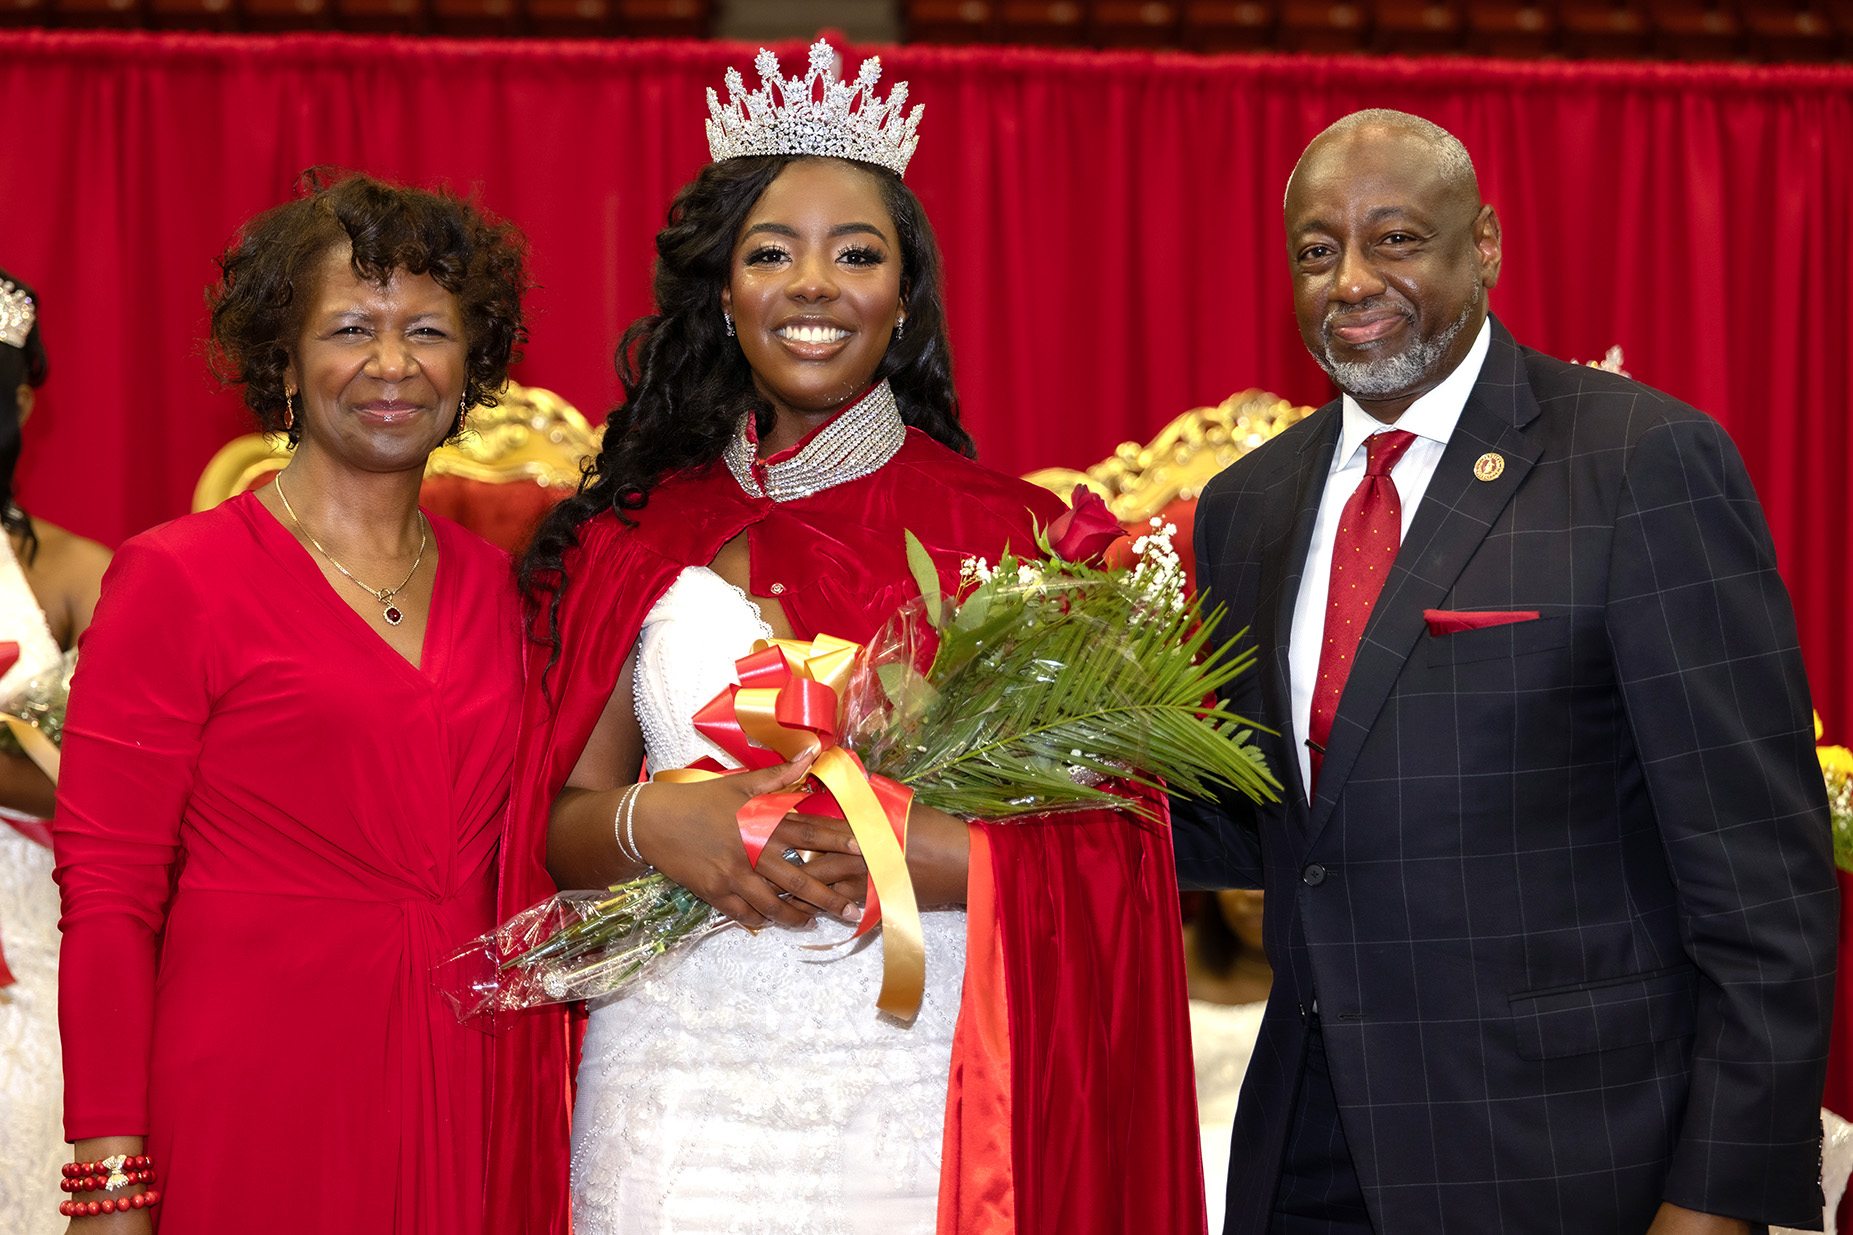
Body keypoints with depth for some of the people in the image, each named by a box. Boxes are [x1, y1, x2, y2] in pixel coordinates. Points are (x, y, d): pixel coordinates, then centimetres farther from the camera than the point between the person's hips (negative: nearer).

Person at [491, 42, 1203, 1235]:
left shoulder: (1005, 534, 0)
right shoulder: (636, 537, 6)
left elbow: (1099, 850, -5)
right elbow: (559, 827, 7)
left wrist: (880, 850, -18)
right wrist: (654, 824, -14)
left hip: (913, 1103, -2)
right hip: (675, 1110, 2)